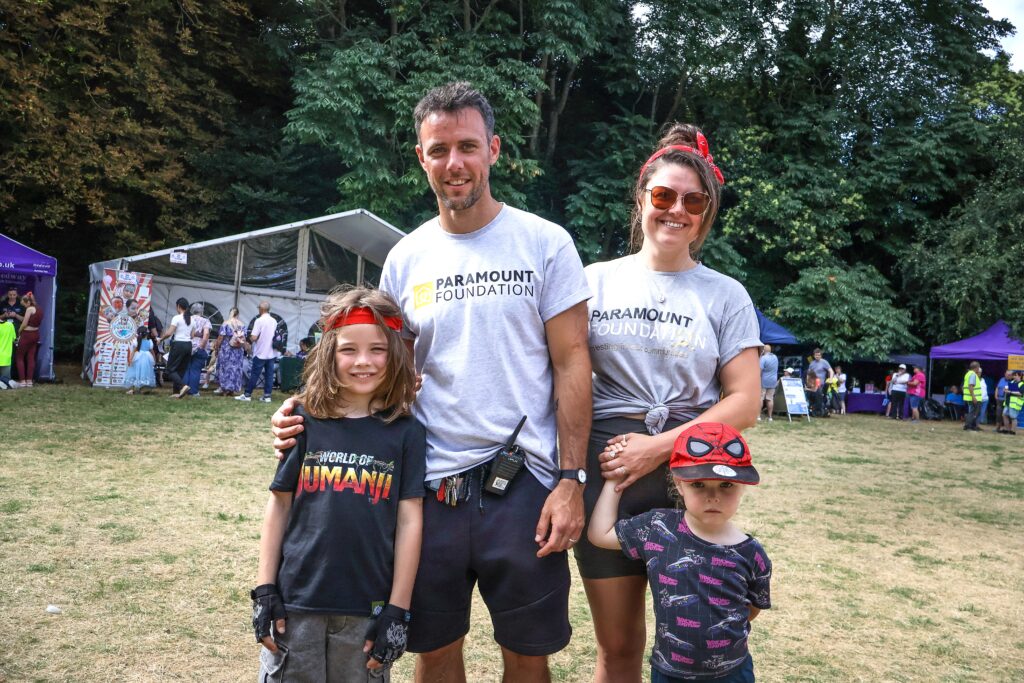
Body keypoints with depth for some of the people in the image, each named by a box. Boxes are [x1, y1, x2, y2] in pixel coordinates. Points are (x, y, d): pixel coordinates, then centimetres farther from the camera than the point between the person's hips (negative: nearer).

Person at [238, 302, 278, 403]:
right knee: (269, 375, 5)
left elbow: (254, 337, -16)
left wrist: (250, 336, 4)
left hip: (260, 353, -5)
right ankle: (267, 396, 5)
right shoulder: (274, 321, 6)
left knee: (254, 375, 1)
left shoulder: (259, 320, -13)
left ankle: (247, 395, 7)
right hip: (271, 353, 5)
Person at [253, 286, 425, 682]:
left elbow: (409, 520, -3)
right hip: (295, 602, 1)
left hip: (368, 609, 0)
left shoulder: (405, 432, -4)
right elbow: (279, 505, 5)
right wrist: (265, 591, 3)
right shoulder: (306, 423, -2)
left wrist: (398, 610, -4)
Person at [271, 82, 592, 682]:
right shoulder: (406, 258, 6)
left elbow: (571, 362, -4)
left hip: (523, 487, -2)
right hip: (430, 487, 3)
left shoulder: (545, 243, -3)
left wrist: (571, 480, -10)